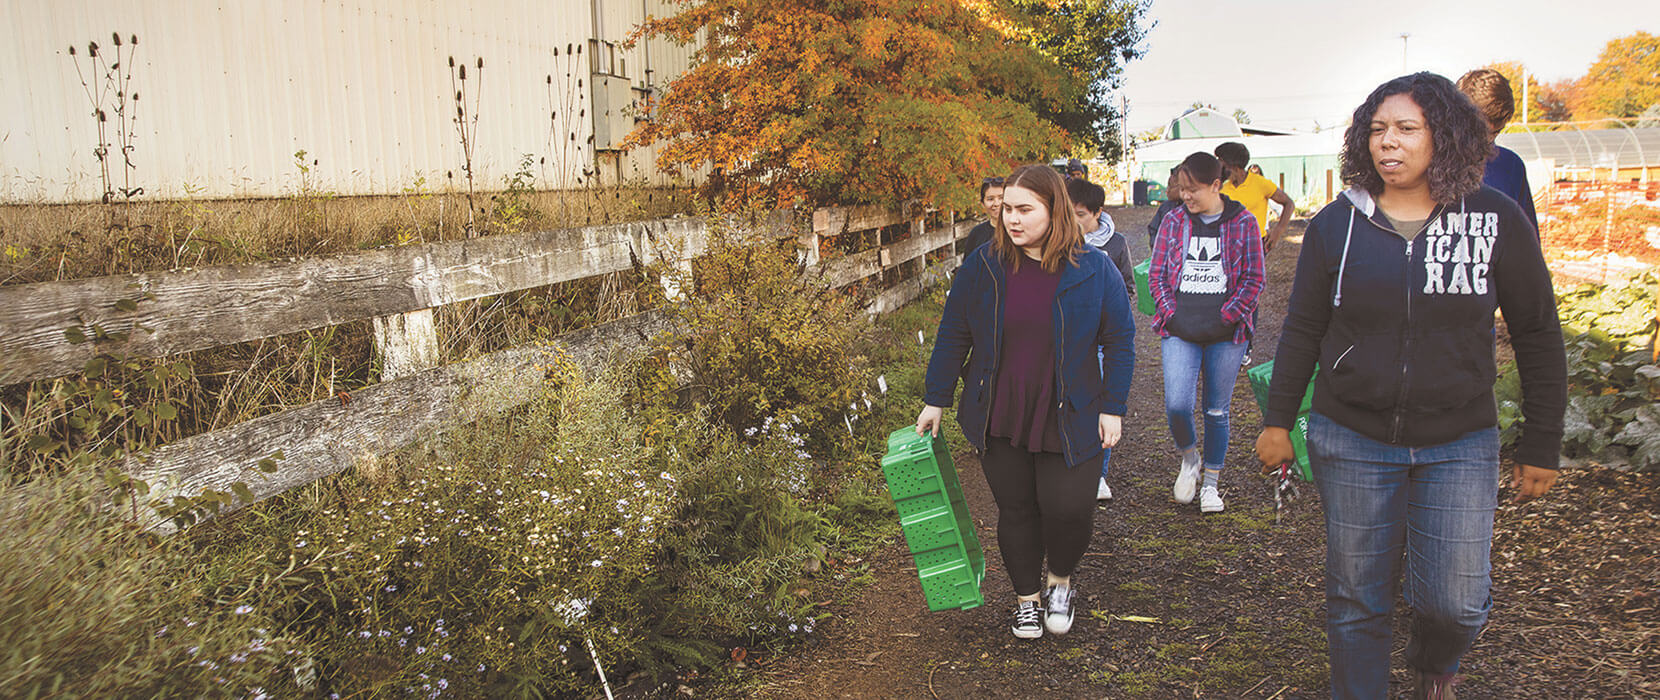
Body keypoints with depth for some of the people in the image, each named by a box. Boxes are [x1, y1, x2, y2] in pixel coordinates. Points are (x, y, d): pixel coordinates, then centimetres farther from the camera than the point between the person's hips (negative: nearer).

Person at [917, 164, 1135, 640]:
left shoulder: (1093, 270, -5)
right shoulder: (981, 267, -3)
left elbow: (1120, 342, 3)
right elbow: (952, 337, 4)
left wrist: (1113, 407, -1)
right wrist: (935, 401, 5)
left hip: (1069, 420, -1)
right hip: (999, 418, 1)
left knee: (1068, 507, -5)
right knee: (1015, 511, 9)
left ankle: (1060, 581, 27)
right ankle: (1027, 598, 31)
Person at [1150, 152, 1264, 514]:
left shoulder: (1243, 223, 1)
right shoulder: (1173, 222, 5)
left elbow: (1253, 279, 1)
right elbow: (1157, 274, 8)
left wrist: (1225, 319, -8)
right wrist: (1171, 315, -5)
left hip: (1225, 333, -1)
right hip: (1179, 330, 1)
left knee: (1217, 410, 8)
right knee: (1176, 405, -13)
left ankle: (1212, 482, 26)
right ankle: (1189, 457, 18)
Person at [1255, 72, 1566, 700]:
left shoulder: (1496, 220, -2)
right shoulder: (1337, 223, -1)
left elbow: (1538, 337, 4)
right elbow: (1302, 330, 6)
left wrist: (1542, 446, 5)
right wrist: (1277, 420, 5)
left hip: (1458, 446, 0)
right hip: (1350, 440, 1)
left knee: (1456, 602, 0)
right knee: (1357, 599, 7)